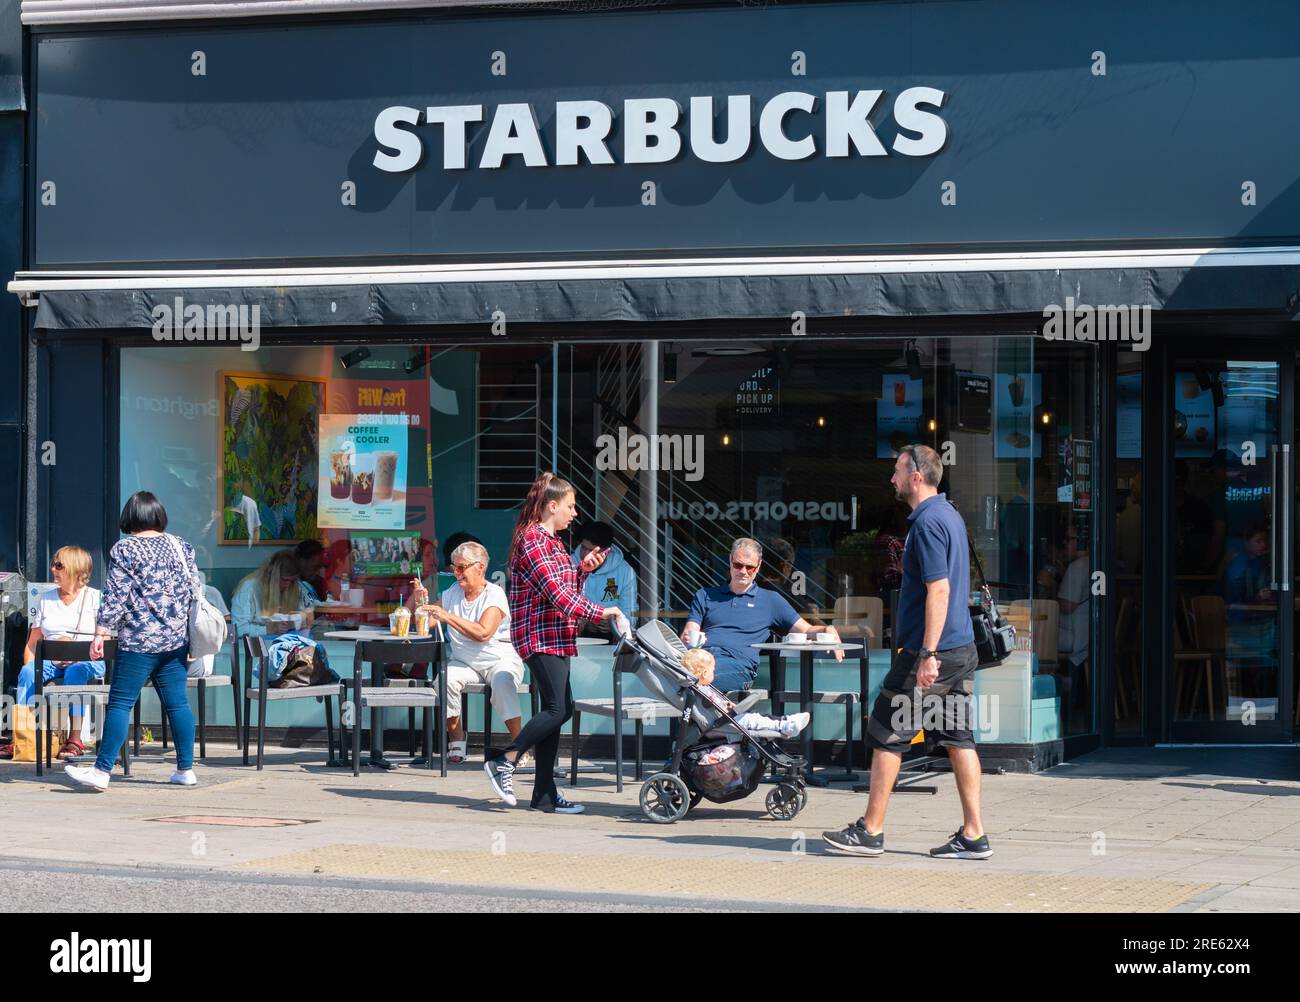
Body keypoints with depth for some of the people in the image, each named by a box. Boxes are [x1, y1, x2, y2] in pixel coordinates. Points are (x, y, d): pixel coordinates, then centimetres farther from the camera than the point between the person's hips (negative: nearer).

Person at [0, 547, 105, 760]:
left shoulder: (94, 598, 7)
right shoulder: (46, 599, 19)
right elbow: (33, 642, 16)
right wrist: (29, 667, -3)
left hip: (88, 662, -4)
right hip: (52, 661, 4)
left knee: (75, 671, -38)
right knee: (27, 672, -27)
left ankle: (75, 739, -43)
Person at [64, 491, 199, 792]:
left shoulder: (125, 549, -5)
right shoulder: (181, 546, 10)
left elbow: (114, 597, -10)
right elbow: (193, 592, 14)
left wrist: (100, 634, -8)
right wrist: (189, 630, 25)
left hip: (139, 642, -6)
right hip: (176, 639, 6)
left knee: (119, 703, -5)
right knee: (177, 703, 9)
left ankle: (102, 771, -8)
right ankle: (185, 769, 10)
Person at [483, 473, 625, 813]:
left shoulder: (551, 540, 20)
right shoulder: (532, 540, -13)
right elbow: (556, 593, -20)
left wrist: (582, 569, 8)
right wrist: (599, 612, -18)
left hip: (555, 637, 10)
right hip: (539, 635, -10)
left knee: (558, 709, 6)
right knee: (557, 709, -15)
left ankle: (545, 793, 7)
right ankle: (504, 762, -6)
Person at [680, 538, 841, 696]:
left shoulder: (770, 600, 25)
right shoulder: (705, 596, 30)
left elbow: (806, 630, 22)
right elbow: (688, 634, 21)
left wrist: (828, 631, -1)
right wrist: (687, 639, -5)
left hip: (737, 662, -2)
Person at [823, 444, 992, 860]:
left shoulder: (927, 522, -15)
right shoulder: (949, 515, 16)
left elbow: (939, 590, -22)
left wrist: (928, 653, -24)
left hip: (932, 652, -10)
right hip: (963, 648, 10)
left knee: (887, 734, 0)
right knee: (958, 737, 8)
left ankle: (870, 830, 6)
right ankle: (973, 835, 6)